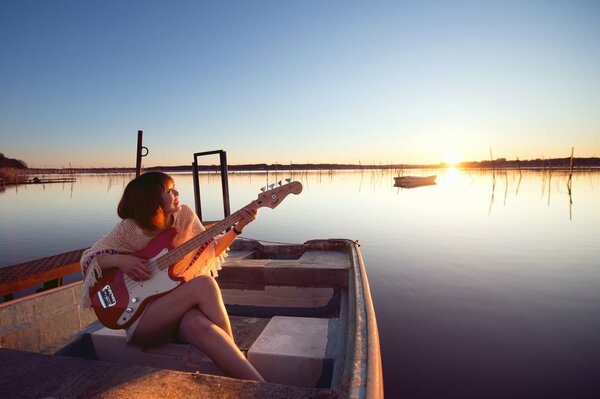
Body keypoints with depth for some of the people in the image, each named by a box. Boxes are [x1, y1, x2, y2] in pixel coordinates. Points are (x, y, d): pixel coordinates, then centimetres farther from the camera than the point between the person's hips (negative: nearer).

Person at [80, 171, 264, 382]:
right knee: (204, 284, -32)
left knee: (198, 325, -38)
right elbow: (88, 258, 0)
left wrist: (238, 227, -3)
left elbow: (210, 249, 9)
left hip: (179, 307, 3)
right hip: (141, 318, -2)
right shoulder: (130, 229, -8)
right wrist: (119, 260, -20)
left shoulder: (184, 215, 0)